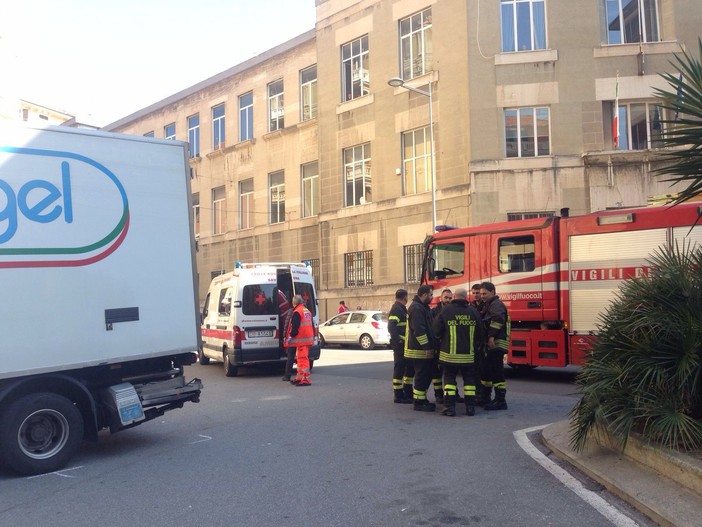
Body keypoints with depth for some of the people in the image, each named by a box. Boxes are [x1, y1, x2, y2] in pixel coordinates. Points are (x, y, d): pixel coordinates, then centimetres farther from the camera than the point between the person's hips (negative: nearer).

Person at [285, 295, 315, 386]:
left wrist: (291, 336, -8)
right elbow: (310, 325, 22)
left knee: (303, 358, -9)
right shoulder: (307, 311, 17)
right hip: (308, 338, 10)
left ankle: (306, 379, -11)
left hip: (301, 339, -10)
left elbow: (295, 327, -18)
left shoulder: (297, 312, -12)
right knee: (300, 358, 18)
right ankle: (299, 378, 25)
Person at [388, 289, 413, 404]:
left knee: (410, 368, 16)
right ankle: (398, 396, 2)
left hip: (405, 344, 10)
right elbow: (391, 327, -23)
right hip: (400, 345, -10)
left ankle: (407, 393, 25)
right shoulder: (396, 309, -13)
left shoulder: (402, 309, 18)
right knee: (399, 369, -4)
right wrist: (397, 341, -26)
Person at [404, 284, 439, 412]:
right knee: (422, 376, -5)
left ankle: (421, 399, 25)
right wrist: (427, 347, -24)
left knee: (426, 375, 16)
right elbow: (419, 330, -25)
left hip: (425, 349, 10)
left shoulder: (423, 307, 17)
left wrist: (431, 346, 21)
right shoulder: (416, 308, -18)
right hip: (420, 350, -10)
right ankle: (419, 402, 2)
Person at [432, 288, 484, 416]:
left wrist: (443, 340, 15)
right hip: (469, 354, 2)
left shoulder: (446, 310, -7)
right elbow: (480, 333, 6)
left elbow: (436, 330, -5)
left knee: (449, 378, 8)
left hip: (449, 353, -2)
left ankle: (449, 407, 3)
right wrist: (476, 344, 25)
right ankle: (470, 407, 12)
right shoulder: (473, 311, 0)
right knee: (469, 379, 13)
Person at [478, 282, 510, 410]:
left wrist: (492, 336, -31)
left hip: (496, 343, -10)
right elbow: (484, 323, 25)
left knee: (497, 372, -10)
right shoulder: (488, 305, 22)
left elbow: (498, 318, -29)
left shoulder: (496, 304, -10)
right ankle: (485, 398, 28)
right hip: (491, 345, 11)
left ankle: (500, 401, -8)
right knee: (486, 370, 17)